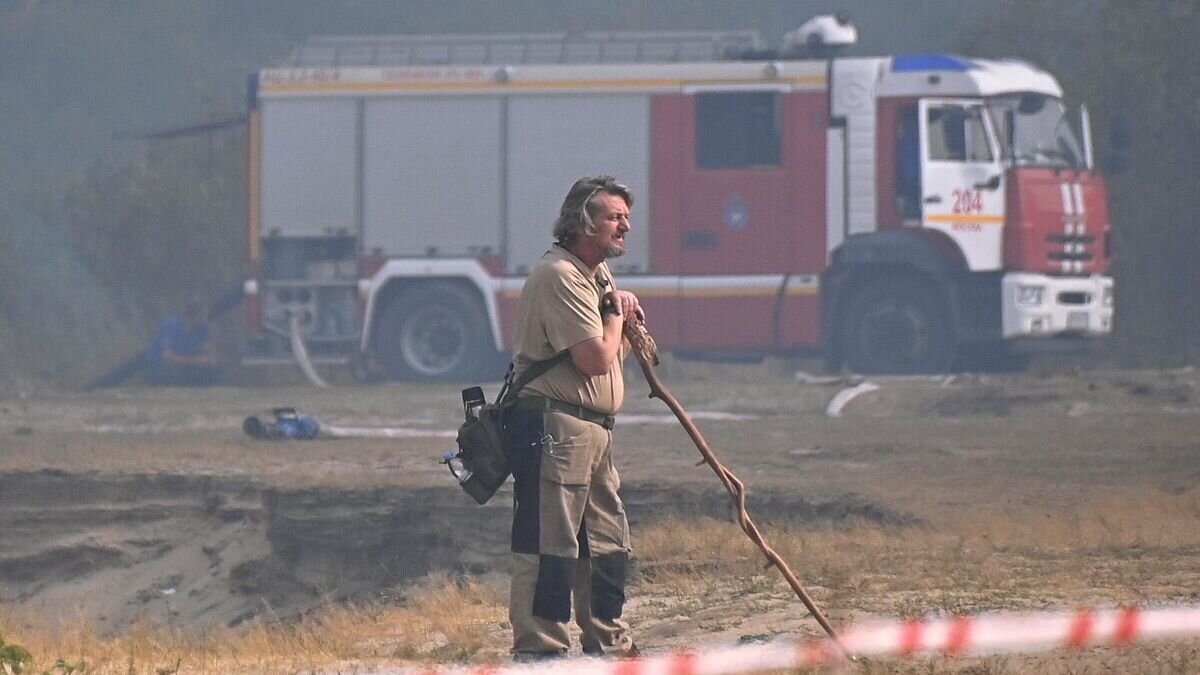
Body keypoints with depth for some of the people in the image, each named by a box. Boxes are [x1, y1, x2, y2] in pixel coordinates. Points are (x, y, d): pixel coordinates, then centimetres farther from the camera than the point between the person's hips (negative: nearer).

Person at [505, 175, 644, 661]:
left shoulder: (599, 274, 18)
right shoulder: (560, 276, -15)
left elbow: (614, 352, 27)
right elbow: (596, 359, -20)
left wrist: (626, 318, 7)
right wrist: (616, 315, -2)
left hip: (593, 430, 10)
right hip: (553, 425, -10)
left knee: (607, 542, 16)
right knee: (549, 544, -10)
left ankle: (608, 644, 26)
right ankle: (538, 649, -10)